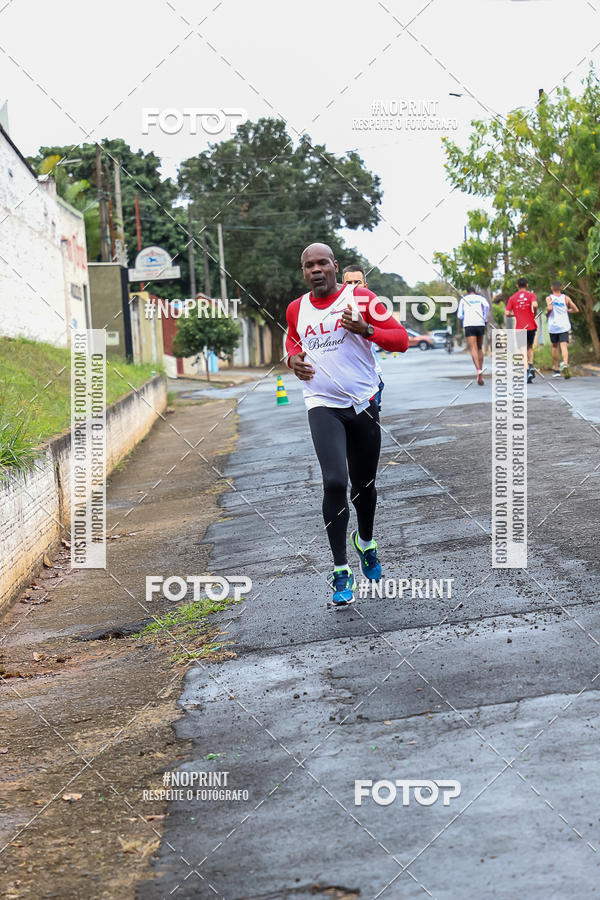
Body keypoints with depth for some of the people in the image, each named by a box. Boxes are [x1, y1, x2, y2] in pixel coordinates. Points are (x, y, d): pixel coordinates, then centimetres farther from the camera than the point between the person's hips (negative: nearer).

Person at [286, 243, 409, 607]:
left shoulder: (361, 299, -5)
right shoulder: (296, 309, 6)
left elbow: (401, 339, -7)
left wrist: (365, 329, -23)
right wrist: (293, 358, 4)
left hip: (363, 404, 0)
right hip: (323, 406, 0)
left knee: (363, 485, 13)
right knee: (335, 482, -19)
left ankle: (365, 542, 45)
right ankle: (341, 571, -10)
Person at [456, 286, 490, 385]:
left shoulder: (463, 299, 14)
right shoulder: (480, 298, 15)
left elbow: (459, 315, 9)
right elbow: (486, 305, -7)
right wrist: (485, 318, 3)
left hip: (468, 325, -2)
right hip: (480, 324, 2)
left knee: (473, 349, -11)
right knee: (480, 348, 17)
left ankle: (479, 370, -32)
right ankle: (481, 374, 15)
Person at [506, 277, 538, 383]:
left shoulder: (512, 298, 3)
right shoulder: (531, 295, 0)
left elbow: (507, 313, -2)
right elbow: (535, 305, -20)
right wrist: (534, 314, -1)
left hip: (519, 327, -1)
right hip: (531, 326, 1)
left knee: (523, 350, 1)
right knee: (530, 347, 22)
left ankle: (528, 371, -13)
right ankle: (531, 367, 5)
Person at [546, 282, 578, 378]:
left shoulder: (549, 298, -1)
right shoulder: (566, 298, 5)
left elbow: (549, 308, -19)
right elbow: (576, 310, 6)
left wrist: (547, 314, 2)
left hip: (553, 326, 0)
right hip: (564, 326, 0)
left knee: (554, 347, 15)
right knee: (564, 346, -10)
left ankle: (556, 370, 20)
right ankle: (565, 363, -38)